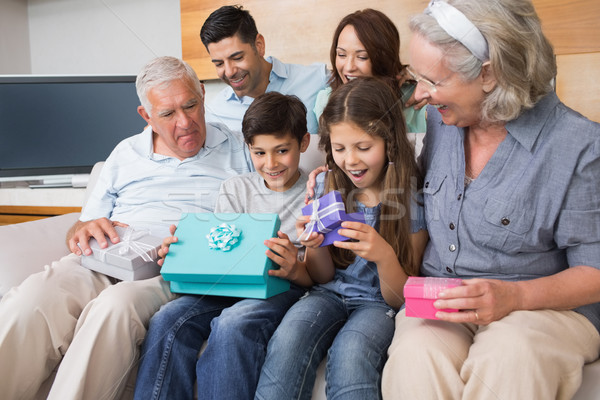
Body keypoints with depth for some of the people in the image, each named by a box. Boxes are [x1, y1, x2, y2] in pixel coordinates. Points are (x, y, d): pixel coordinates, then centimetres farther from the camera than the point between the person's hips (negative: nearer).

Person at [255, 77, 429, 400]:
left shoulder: (412, 199, -5)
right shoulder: (326, 188, 4)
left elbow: (399, 299, -3)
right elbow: (322, 275, 10)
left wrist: (384, 256, -25)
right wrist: (317, 246, -14)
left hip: (378, 303, -2)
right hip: (329, 293, 3)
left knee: (350, 353, -35)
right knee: (289, 337, -31)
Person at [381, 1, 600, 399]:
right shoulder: (441, 120, 6)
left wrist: (515, 296, -24)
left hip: (546, 307, -3)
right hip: (438, 304, 4)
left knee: (510, 355, -38)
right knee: (415, 353, -32)